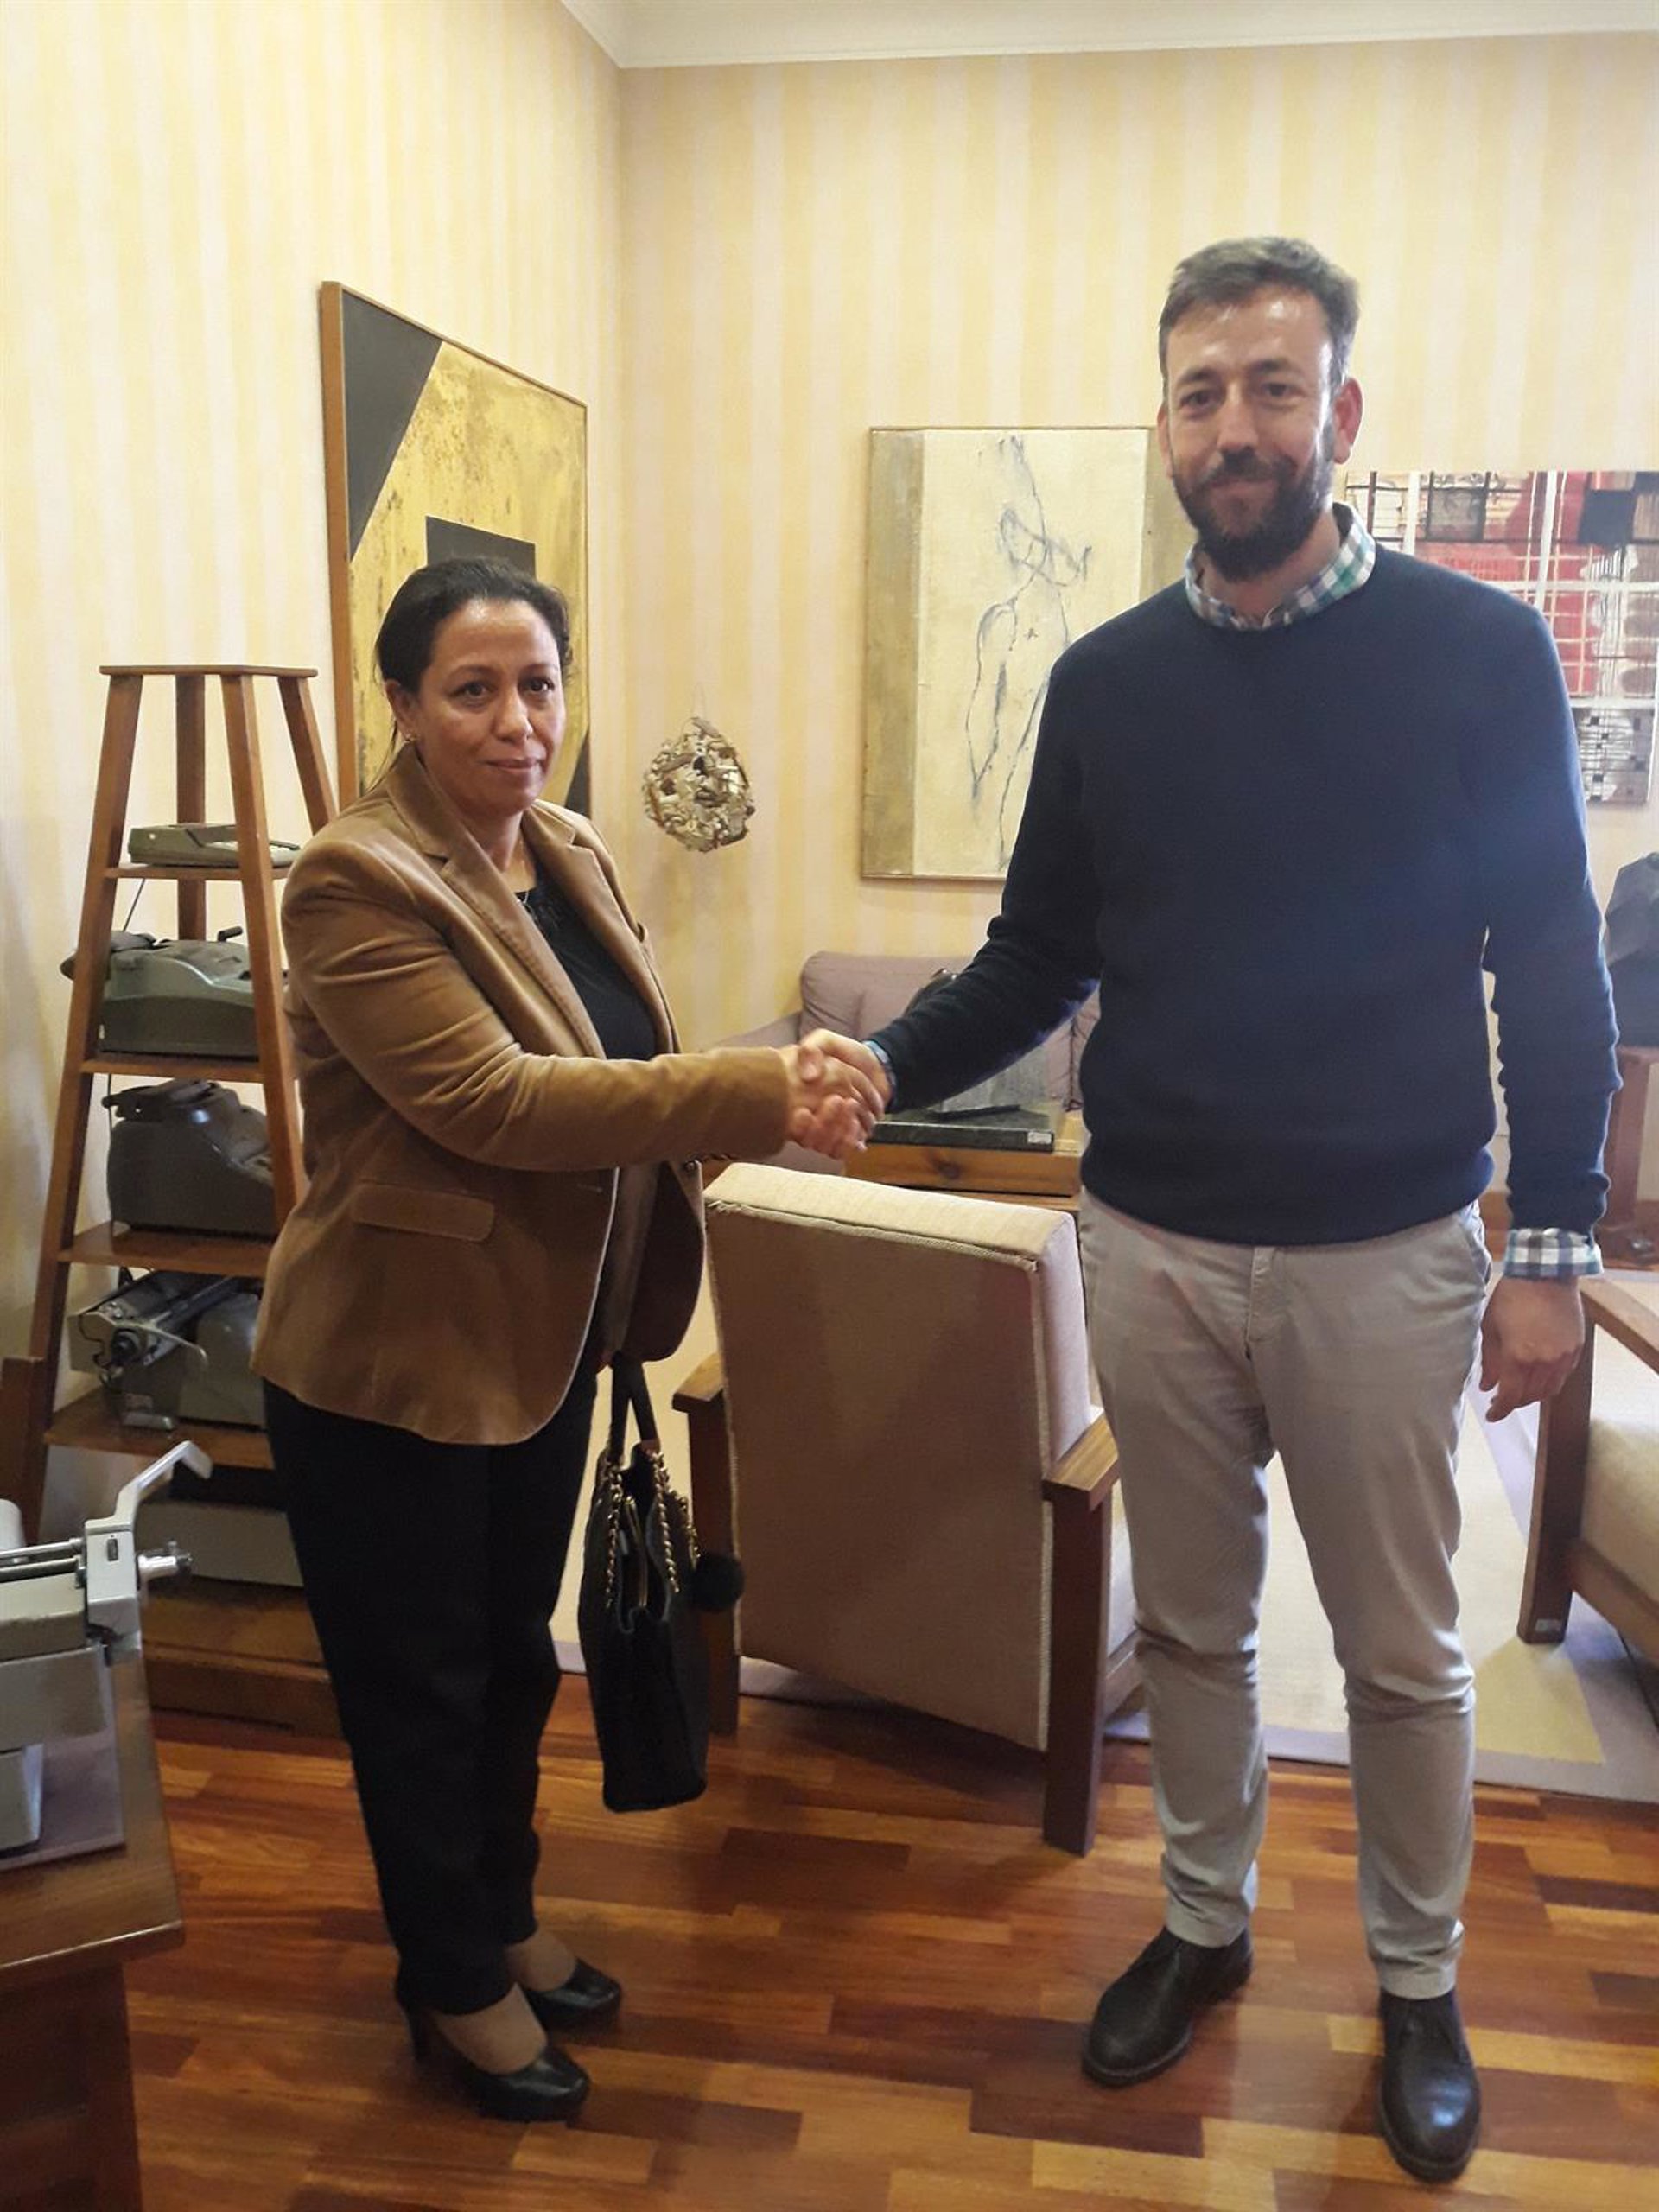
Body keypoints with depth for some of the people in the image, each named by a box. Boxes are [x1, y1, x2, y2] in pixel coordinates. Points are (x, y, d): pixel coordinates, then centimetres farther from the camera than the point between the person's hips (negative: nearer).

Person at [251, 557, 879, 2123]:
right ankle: (452, 1987, 35)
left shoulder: (566, 852, 5)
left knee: (516, 1652, 23)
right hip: (390, 1359, -7)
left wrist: (777, 1098, -6)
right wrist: (756, 1094, -30)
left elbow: (625, 1070, 12)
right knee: (418, 1684, 12)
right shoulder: (355, 881, -20)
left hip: (542, 1338, 8)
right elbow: (490, 1100, -29)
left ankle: (502, 1919, 46)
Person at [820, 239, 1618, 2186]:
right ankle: (1204, 1926, 41)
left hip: (1383, 1257, -2)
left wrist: (1552, 1249, -7)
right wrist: (889, 1064, -10)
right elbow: (1039, 957, 6)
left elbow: (1551, 970, -4)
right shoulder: (1107, 681, 3)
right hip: (1153, 1248, 3)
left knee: (1400, 1652, 14)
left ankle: (1418, 1984, 38)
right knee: (1188, 1622, 17)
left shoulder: (1477, 651, -5)